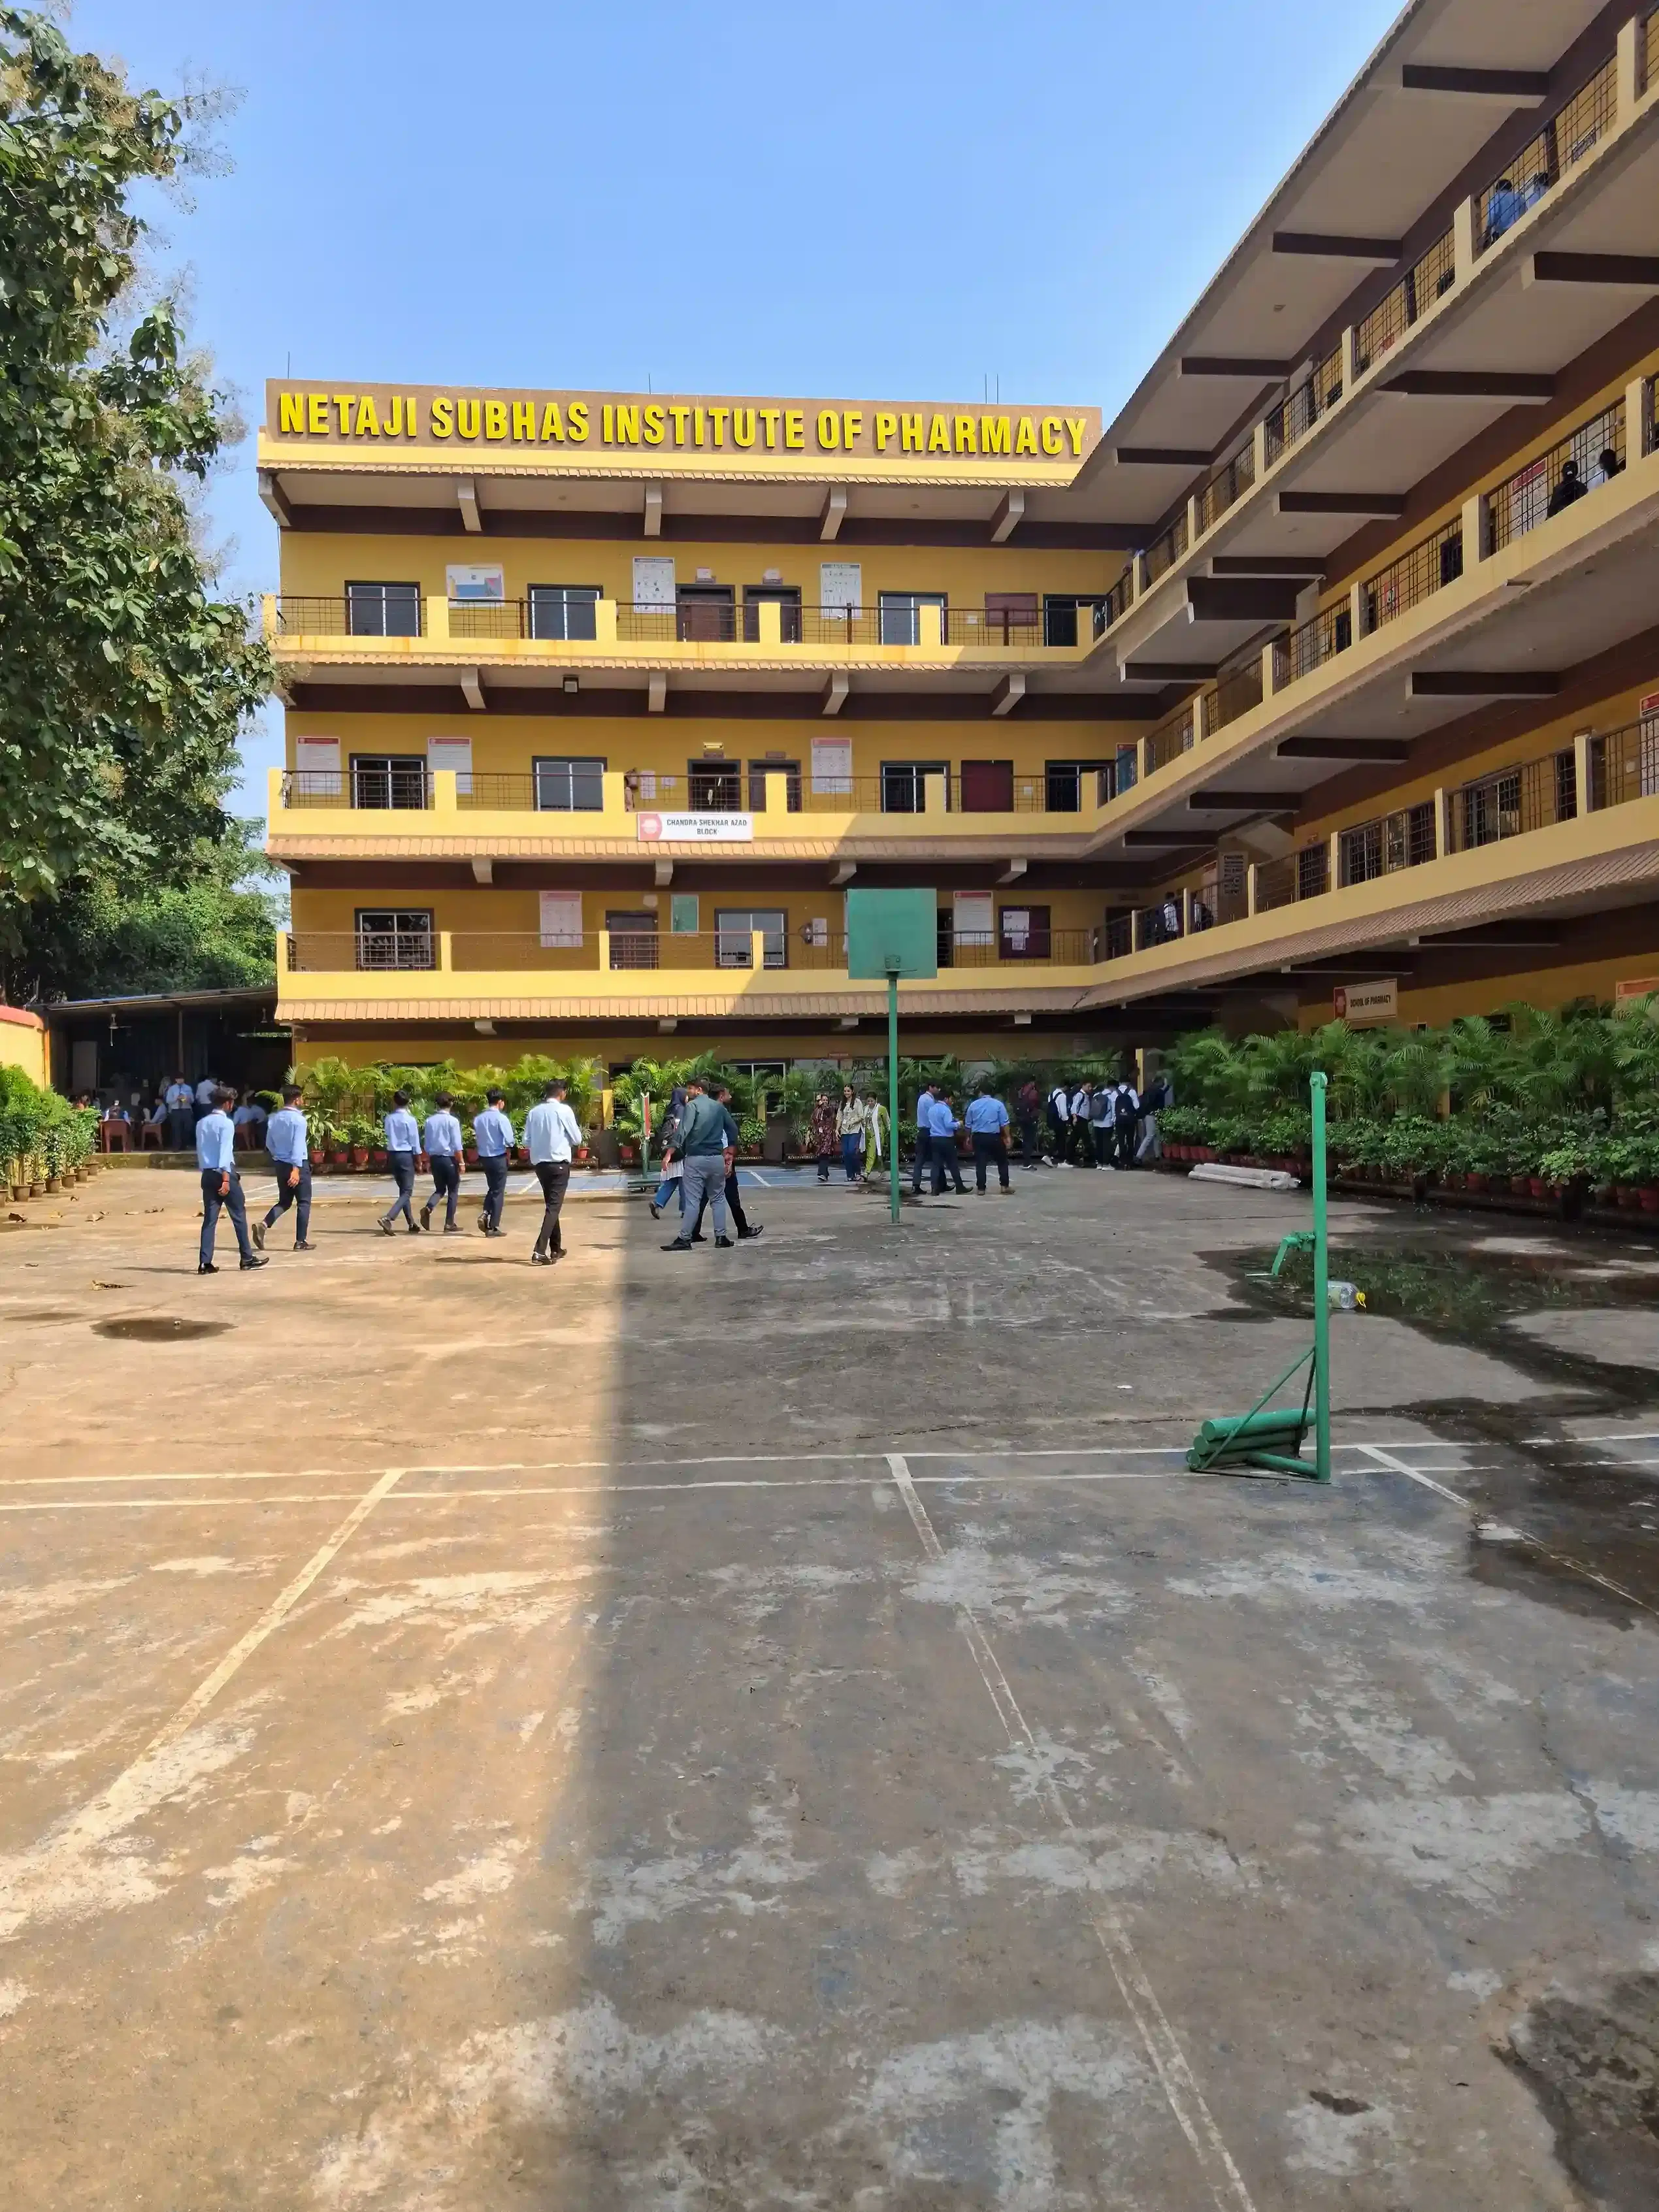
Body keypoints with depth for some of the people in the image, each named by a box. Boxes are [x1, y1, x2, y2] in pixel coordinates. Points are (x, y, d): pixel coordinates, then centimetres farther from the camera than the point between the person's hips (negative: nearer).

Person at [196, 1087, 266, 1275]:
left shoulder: (201, 1123, 11)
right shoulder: (226, 1123, -11)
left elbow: (200, 1150, 14)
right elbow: (225, 1152, -17)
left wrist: (205, 1171, 20)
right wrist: (226, 1179, -20)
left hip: (207, 1174, 7)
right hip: (224, 1173, -7)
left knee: (209, 1219, 5)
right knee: (239, 1215, 5)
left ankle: (205, 1263, -1)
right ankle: (247, 1258, 11)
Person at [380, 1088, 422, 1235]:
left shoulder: (389, 1119, 2)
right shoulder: (410, 1120, -11)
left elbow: (388, 1136, 9)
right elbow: (415, 1142, -7)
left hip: (392, 1155, 6)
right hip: (406, 1156, -6)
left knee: (403, 1190, 16)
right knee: (407, 1192, -4)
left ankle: (412, 1224, 19)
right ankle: (388, 1218, -24)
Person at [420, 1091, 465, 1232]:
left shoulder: (430, 1120, 4)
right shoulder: (452, 1121, -11)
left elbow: (426, 1143, 9)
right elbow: (457, 1146, -12)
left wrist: (428, 1161, 18)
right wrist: (461, 1162, -6)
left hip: (434, 1158, 5)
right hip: (449, 1159, -5)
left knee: (440, 1189, 17)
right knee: (453, 1191, 6)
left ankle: (428, 1208, -12)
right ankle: (450, 1224, 6)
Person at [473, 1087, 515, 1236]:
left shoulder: (478, 1119, 3)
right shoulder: (501, 1118, -14)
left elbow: (476, 1139, 4)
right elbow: (509, 1140, -15)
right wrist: (508, 1154, 3)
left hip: (484, 1157, 5)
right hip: (499, 1158, -5)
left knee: (492, 1188, 22)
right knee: (498, 1192, 4)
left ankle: (485, 1214, -1)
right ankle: (493, 1227, 5)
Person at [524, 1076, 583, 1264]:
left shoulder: (534, 1112, 4)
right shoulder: (564, 1110, -8)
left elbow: (527, 1142, 6)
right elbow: (577, 1139, -3)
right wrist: (577, 1128, 17)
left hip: (539, 1164, 5)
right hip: (559, 1164, -5)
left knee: (551, 1205, 19)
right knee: (554, 1207, -6)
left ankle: (556, 1248, 27)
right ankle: (540, 1251, -18)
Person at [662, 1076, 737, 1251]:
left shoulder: (692, 1105, -6)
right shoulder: (718, 1106, 11)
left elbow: (684, 1131, -17)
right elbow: (733, 1129, 14)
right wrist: (730, 1153, 19)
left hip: (696, 1158, -5)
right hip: (717, 1158, 5)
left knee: (692, 1200, -4)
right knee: (718, 1198, 13)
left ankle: (684, 1239, -3)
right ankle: (721, 1237, 11)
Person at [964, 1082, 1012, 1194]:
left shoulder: (974, 1105, 6)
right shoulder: (998, 1104, -3)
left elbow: (968, 1124, 12)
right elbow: (1004, 1123, -6)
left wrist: (968, 1137, 25)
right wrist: (1007, 1137, -1)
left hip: (978, 1137, 2)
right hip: (994, 1137, -2)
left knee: (980, 1163, 3)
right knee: (1002, 1162, 12)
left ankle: (981, 1188, 0)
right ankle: (1004, 1186, 8)